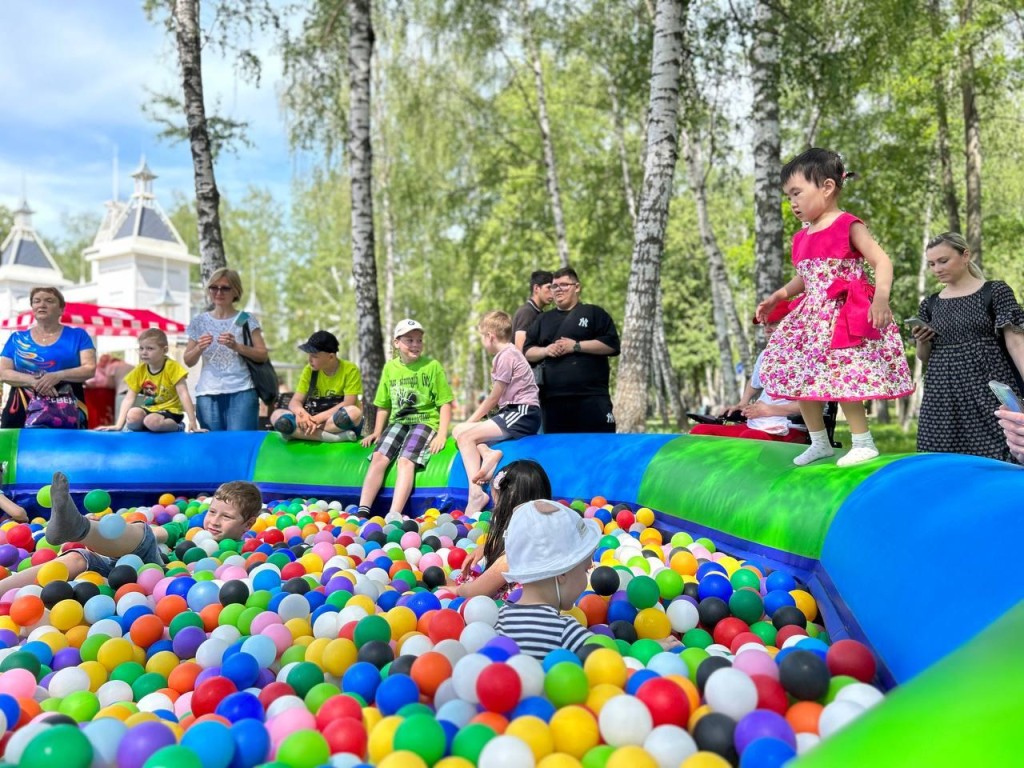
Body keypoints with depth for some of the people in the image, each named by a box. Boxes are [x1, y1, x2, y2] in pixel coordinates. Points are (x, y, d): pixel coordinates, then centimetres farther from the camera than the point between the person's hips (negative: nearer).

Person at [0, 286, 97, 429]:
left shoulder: (78, 336, 7)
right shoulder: (17, 339, 13)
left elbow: (90, 369, -2)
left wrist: (58, 376, -20)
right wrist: (34, 381, -14)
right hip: (23, 409, 2)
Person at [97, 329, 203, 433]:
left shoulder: (172, 367, -17)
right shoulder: (139, 370, -3)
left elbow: (183, 394, -22)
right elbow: (129, 399, -5)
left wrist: (192, 422, -29)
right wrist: (118, 425, -15)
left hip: (170, 410, -4)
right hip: (149, 409, 4)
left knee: (152, 421, -33)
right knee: (132, 415, -27)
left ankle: (177, 427, -5)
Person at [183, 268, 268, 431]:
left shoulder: (246, 320, 5)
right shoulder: (200, 321, 11)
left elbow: (262, 355, -1)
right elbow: (188, 362, 12)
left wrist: (236, 346, -15)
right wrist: (199, 348, -8)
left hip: (241, 392, -2)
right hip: (208, 394, 2)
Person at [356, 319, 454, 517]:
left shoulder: (432, 366, -2)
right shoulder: (390, 367, 10)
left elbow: (445, 403, -3)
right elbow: (384, 405, 19)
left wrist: (442, 434, -12)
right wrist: (377, 432, 13)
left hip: (425, 421, -4)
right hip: (398, 421, 4)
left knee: (406, 460, -26)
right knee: (379, 457, -18)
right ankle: (363, 511, -19)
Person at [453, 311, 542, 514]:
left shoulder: (506, 356, -10)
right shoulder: (508, 353, 20)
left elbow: (493, 398, -8)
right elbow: (498, 399, 14)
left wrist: (471, 421, 4)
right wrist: (471, 422, 10)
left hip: (522, 414, -10)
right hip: (512, 412, 10)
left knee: (465, 436, -16)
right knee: (458, 431, 3)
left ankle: (476, 492, -21)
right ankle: (488, 453, -20)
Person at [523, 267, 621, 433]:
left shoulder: (593, 313, 7)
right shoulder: (544, 319, 21)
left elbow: (612, 345, -4)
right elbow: (527, 351, 19)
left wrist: (576, 346, -10)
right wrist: (545, 351, -2)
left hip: (591, 397, -4)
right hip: (553, 400, 4)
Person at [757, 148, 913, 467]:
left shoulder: (848, 225, -8)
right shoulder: (803, 237, 13)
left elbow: (882, 261, -13)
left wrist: (881, 298, -29)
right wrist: (778, 296, 16)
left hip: (845, 317, -8)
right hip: (812, 318, 8)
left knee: (842, 377, -13)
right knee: (800, 378, 7)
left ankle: (863, 442, 4)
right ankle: (819, 443, 21)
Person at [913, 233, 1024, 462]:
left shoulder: (995, 291, 1)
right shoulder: (930, 304, 11)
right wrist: (921, 341, -4)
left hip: (988, 389, -3)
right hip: (943, 396, 4)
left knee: (995, 457, -8)